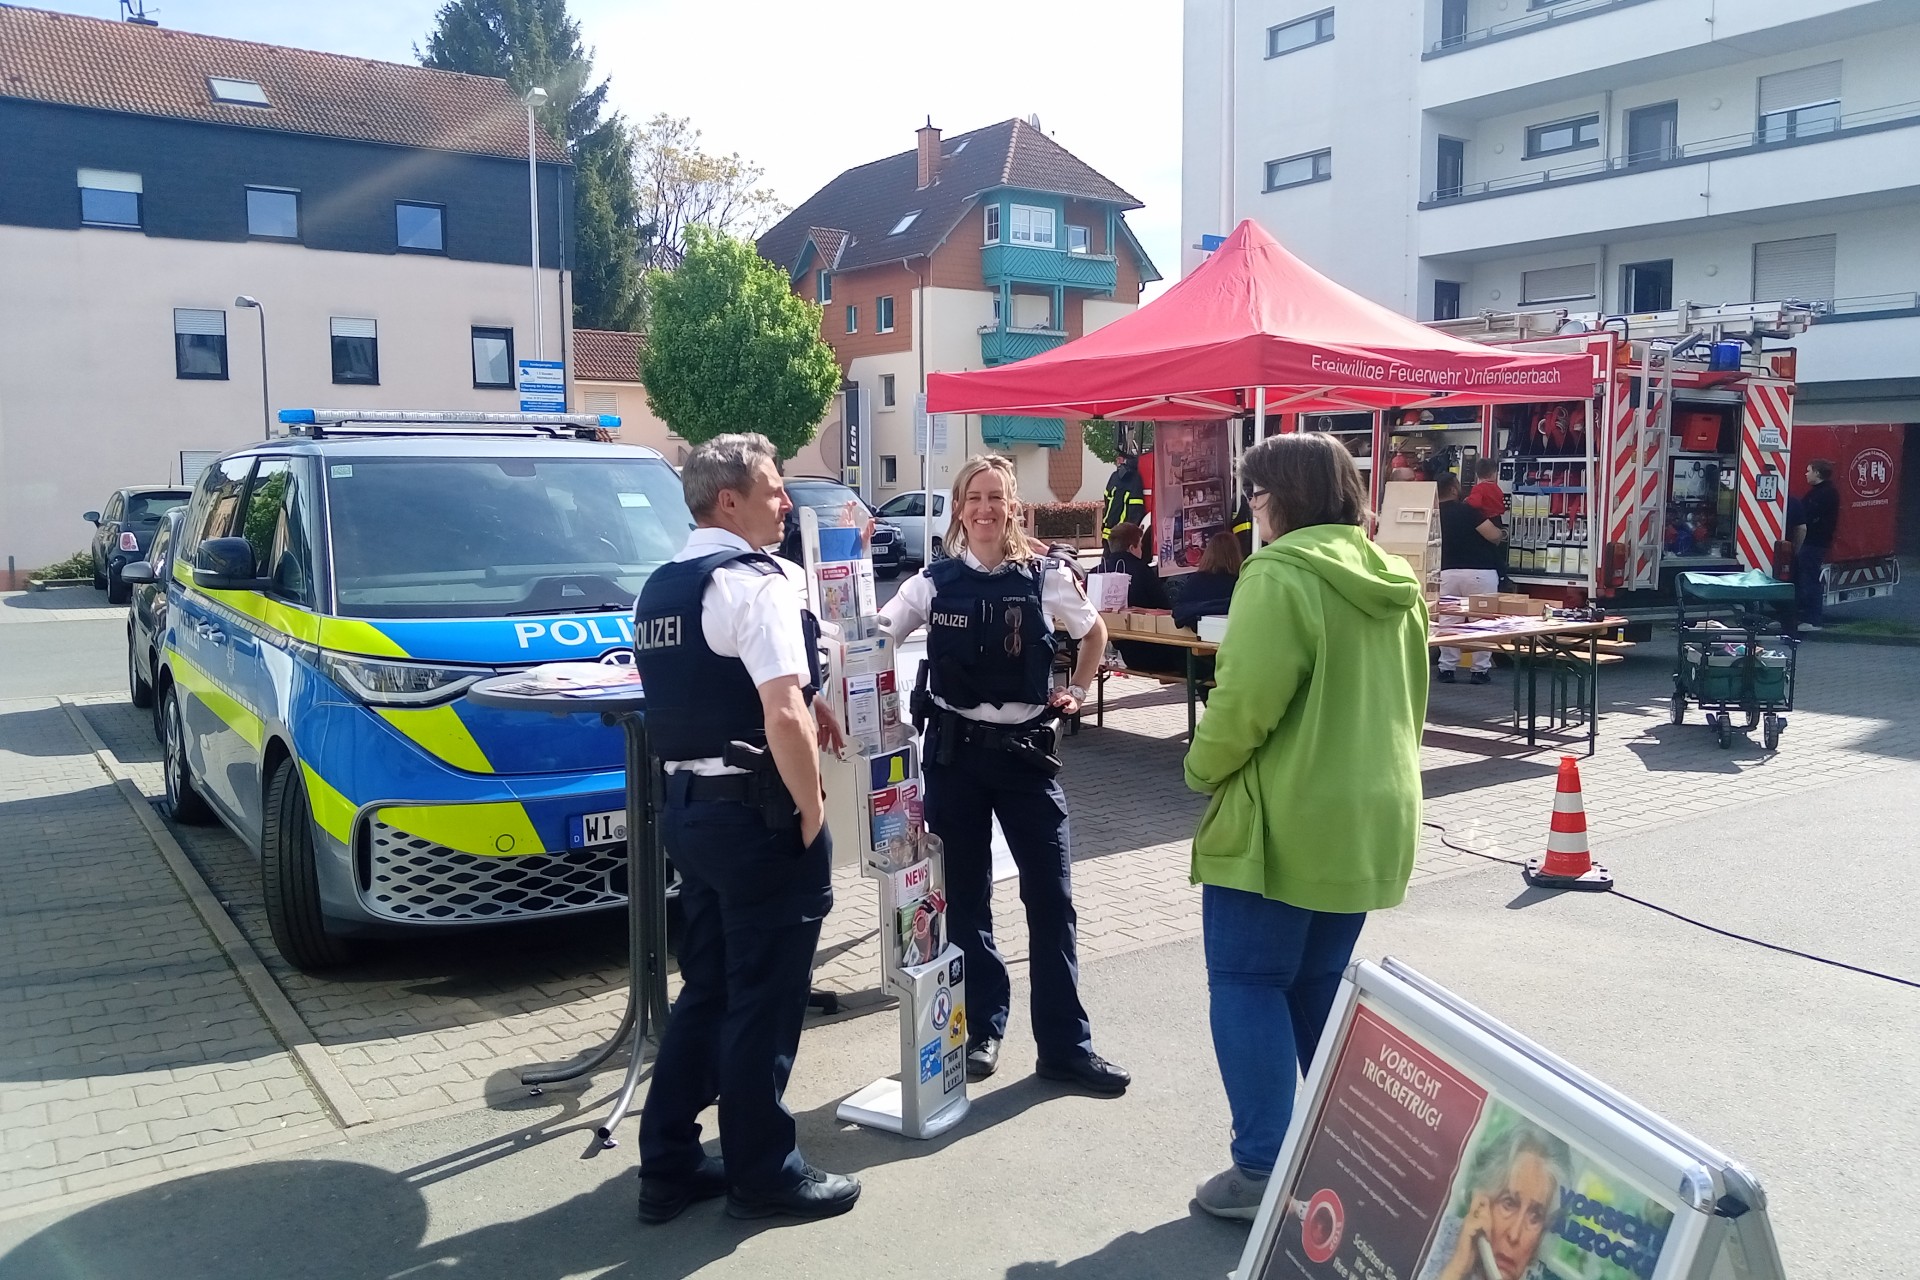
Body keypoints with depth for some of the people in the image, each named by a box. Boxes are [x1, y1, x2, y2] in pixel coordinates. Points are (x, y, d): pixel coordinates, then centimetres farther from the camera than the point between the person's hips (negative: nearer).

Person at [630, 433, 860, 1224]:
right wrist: (811, 811, -13)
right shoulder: (756, 583, -16)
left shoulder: (659, 589, 11)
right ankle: (762, 1174, 19)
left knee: (705, 989, 19)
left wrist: (803, 709, 13)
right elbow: (783, 719, -25)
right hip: (756, 811, -8)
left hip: (688, 803, 9)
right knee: (764, 998, 5)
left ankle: (669, 1165, 27)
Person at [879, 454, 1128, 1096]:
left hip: (1025, 750, 0)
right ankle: (981, 1030, 24)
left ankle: (1064, 1045, 11)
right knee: (965, 897, 9)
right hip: (954, 750, 1)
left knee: (1051, 897, 0)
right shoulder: (933, 582, -1)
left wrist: (1077, 691, 8)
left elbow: (1094, 633, 15)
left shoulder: (1045, 577, -2)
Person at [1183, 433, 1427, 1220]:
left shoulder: (1281, 576, -16)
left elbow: (1245, 702, -21)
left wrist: (1202, 771, -5)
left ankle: (1264, 1170, 5)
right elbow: (1407, 704, 16)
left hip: (1283, 822, -8)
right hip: (1370, 816, 8)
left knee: (1248, 985, 3)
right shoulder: (1392, 582, 10)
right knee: (1322, 985, 18)